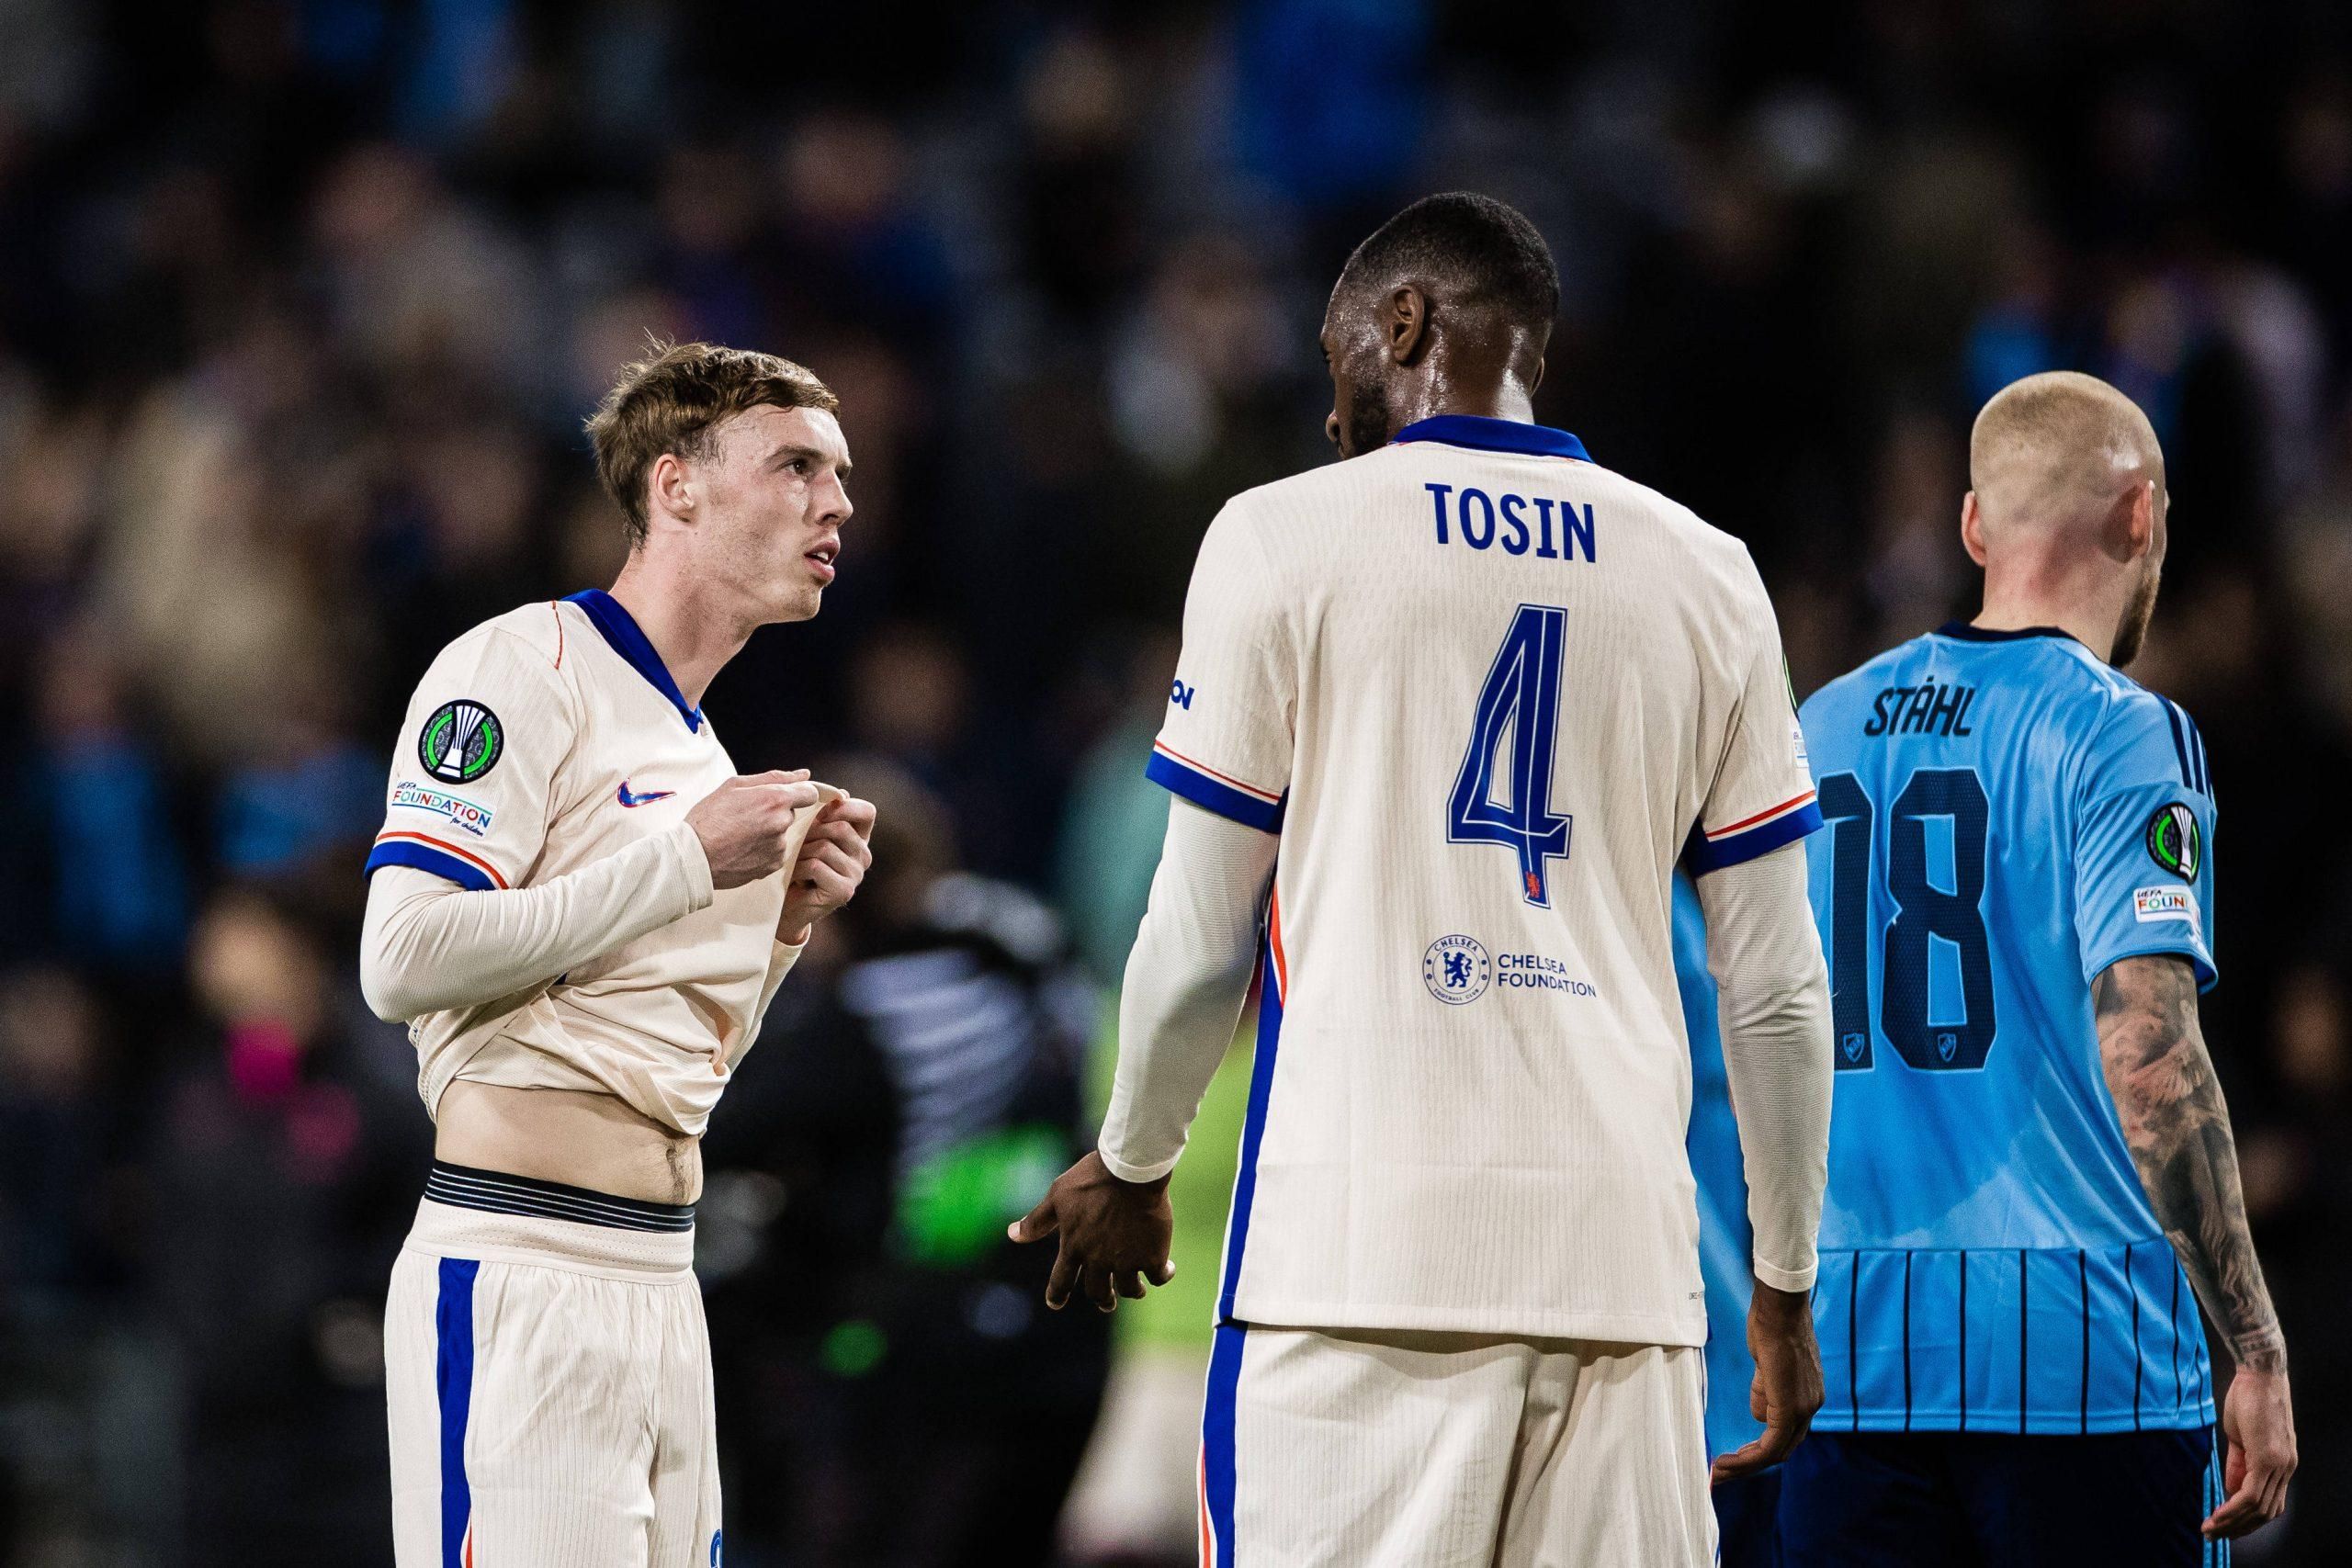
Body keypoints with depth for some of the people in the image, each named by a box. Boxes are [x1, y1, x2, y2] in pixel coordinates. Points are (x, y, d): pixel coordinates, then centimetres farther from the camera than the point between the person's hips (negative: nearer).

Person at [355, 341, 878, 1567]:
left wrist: (784, 920, 9)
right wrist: (689, 860, -11)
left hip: (660, 1281, 8)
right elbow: (404, 960, -16)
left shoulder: (701, 757, 22)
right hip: (518, 1277, -8)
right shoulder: (526, 666, -4)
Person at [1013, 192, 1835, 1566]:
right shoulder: (1709, 577, 13)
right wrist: (1787, 1285, 20)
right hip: (1623, 1246, 3)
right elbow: (1777, 991, 12)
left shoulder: (1282, 539, 3)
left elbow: (1201, 942, 5)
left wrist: (1131, 1168, 21)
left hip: (1365, 1241, -3)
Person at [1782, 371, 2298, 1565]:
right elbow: (2148, 1059, -15)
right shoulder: (2118, 735, -6)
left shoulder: (1822, 729, 12)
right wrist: (2258, 1349, -13)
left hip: (1853, 1350, 5)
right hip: (2082, 1354, -5)